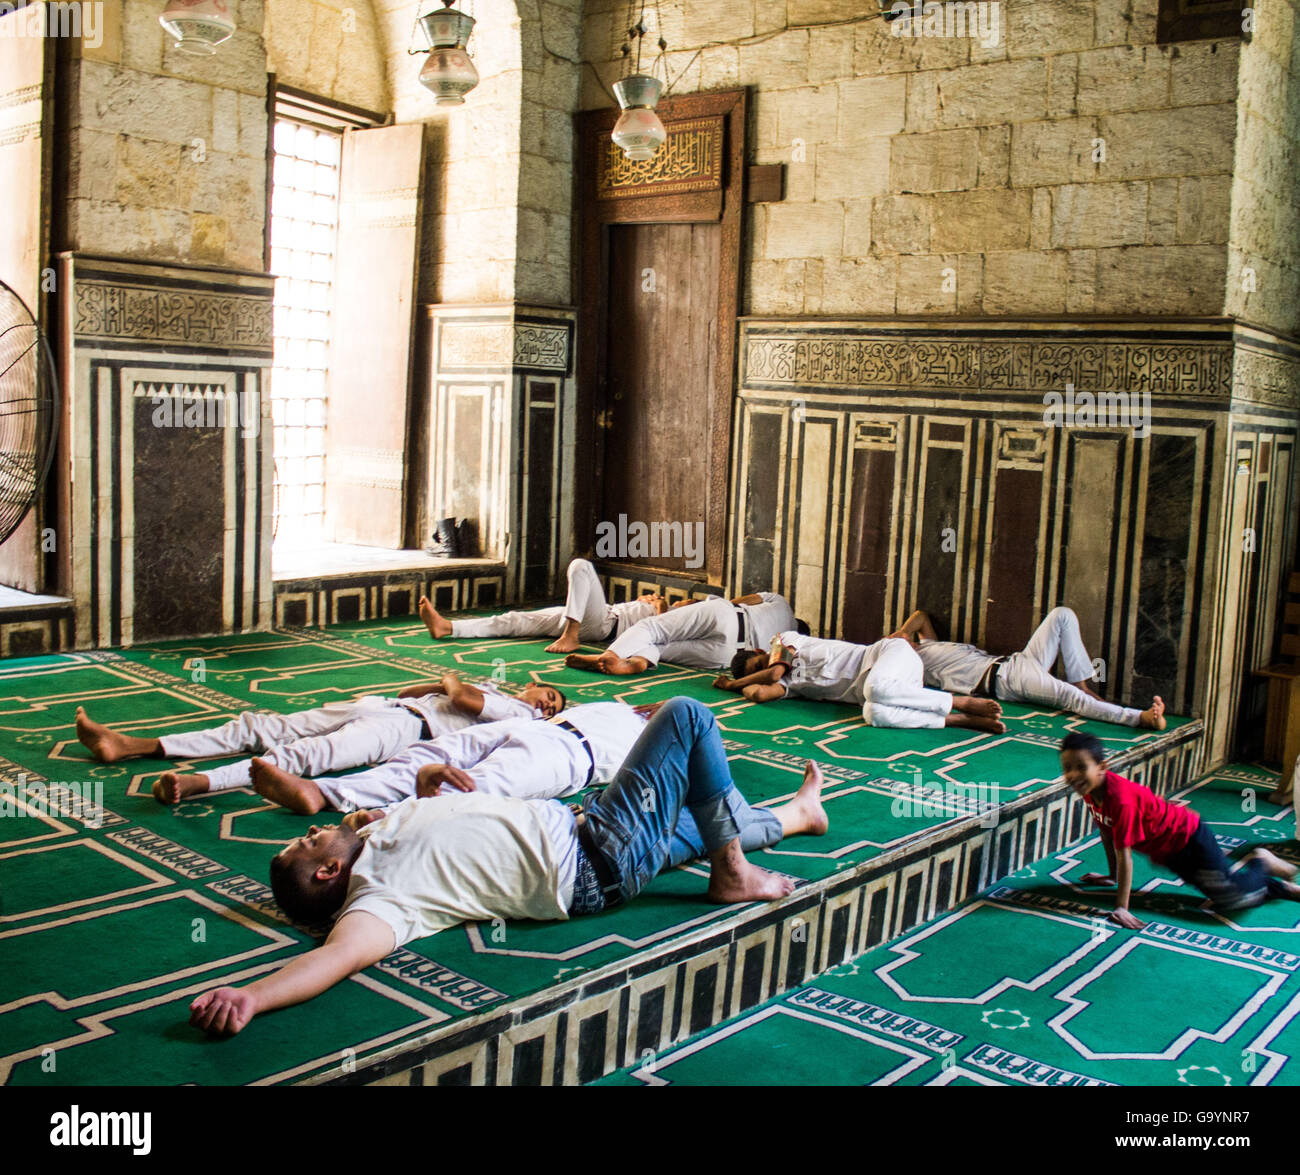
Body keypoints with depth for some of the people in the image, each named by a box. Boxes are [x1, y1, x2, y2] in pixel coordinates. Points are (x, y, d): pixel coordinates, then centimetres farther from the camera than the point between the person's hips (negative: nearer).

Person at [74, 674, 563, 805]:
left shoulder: (521, 713, 9)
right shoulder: (488, 688, 34)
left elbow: (467, 701, -10)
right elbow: (409, 691, 34)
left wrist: (453, 682, 9)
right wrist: (445, 684, 20)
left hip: (408, 727, -8)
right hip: (384, 708, 8)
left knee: (302, 755, -33)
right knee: (261, 725, -2)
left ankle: (195, 784, -51)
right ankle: (130, 745, -6)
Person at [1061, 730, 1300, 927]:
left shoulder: (1120, 799, -36)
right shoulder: (1090, 789, -11)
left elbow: (1124, 854, -34)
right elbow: (1106, 834, 4)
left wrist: (1121, 908, -32)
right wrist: (1112, 877, 14)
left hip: (1188, 837, -8)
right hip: (1169, 853, 9)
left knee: (1231, 899, -18)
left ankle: (1260, 862, 12)